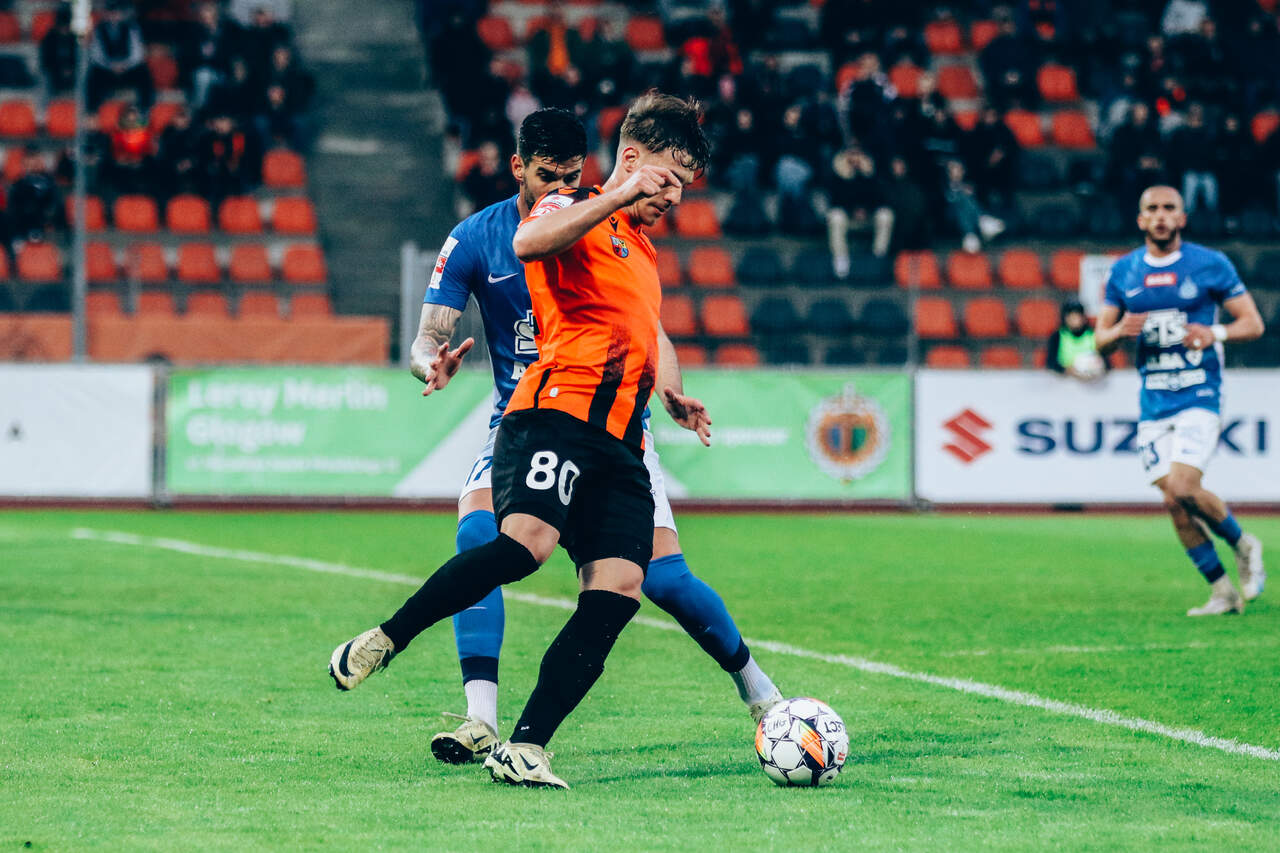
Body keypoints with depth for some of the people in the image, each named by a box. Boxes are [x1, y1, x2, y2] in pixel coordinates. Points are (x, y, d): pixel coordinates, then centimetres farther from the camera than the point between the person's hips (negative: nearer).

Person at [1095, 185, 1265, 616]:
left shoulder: (1210, 265, -1)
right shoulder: (1123, 272, 8)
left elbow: (1253, 323, 2)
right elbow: (1100, 340, 13)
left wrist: (1215, 333, -18)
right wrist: (1120, 331, -10)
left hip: (1199, 397, -4)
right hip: (1153, 403, 4)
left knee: (1182, 490, -20)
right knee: (1174, 501, -1)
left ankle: (1243, 545, 7)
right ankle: (1222, 592, 12)